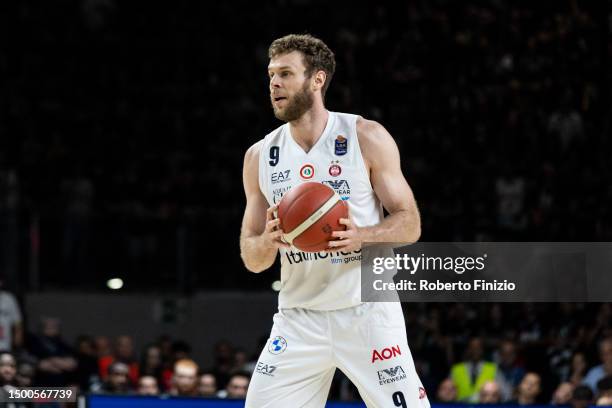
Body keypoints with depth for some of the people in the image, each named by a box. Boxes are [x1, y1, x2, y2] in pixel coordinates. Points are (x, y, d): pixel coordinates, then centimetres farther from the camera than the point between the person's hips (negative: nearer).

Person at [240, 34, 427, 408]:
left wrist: (363, 236, -23)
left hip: (367, 311, -3)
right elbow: (252, 260, 8)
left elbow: (410, 224, -3)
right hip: (299, 318, 3)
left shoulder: (367, 138, -4)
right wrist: (268, 241, -16)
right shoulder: (259, 156, 5)